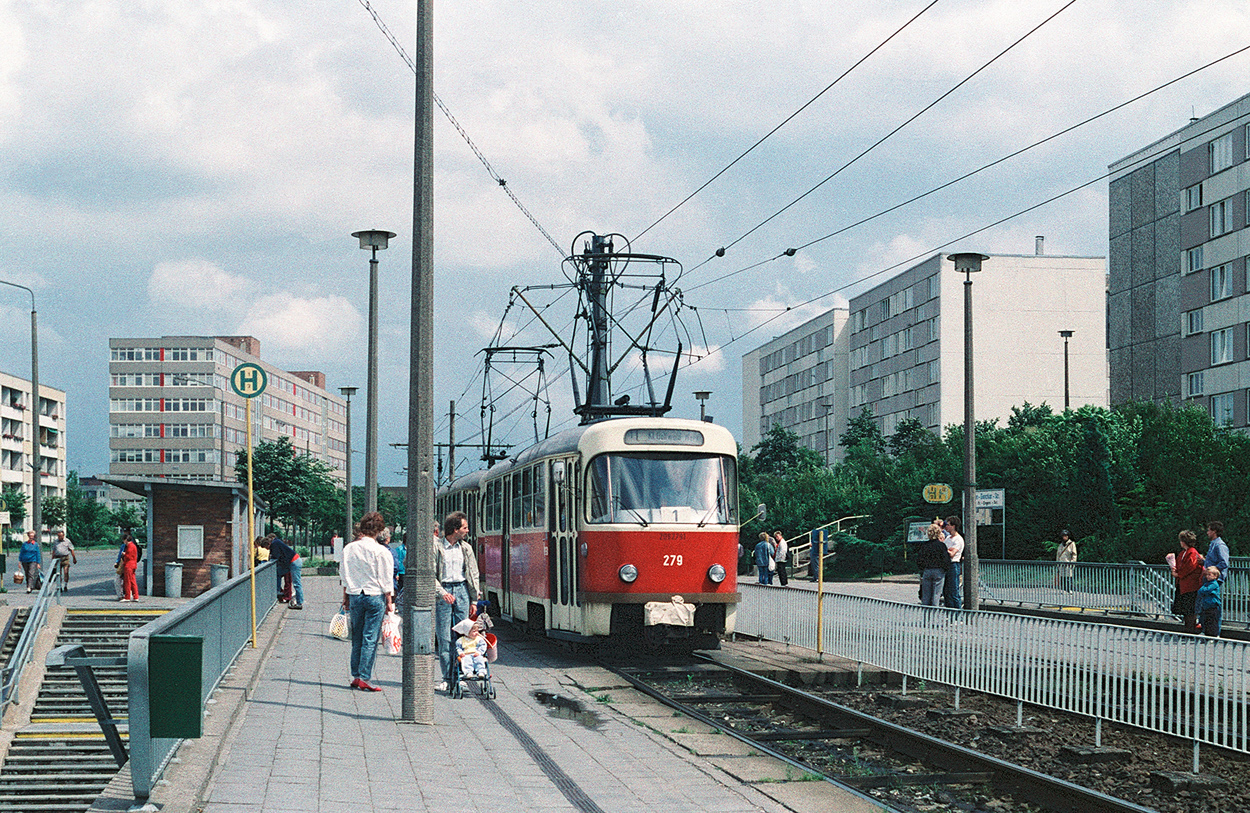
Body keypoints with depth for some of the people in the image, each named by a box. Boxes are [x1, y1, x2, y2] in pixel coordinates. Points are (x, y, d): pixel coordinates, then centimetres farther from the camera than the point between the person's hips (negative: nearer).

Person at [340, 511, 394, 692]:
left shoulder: (348, 549, 3)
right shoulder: (381, 551, -10)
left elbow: (345, 577, 10)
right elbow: (386, 581, -7)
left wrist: (346, 598, 19)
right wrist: (389, 602, 1)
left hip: (355, 596, 4)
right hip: (375, 596, -4)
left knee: (357, 638, 13)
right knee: (370, 639, -1)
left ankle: (355, 676, 14)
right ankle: (364, 678, -3)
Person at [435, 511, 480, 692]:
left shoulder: (466, 548, 10)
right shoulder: (436, 548, -2)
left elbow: (473, 573, 13)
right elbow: (431, 575, -4)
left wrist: (474, 598, 6)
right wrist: (443, 593, -17)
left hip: (462, 590, 3)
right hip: (443, 591, -3)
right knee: (444, 638, -3)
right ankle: (447, 677, 1)